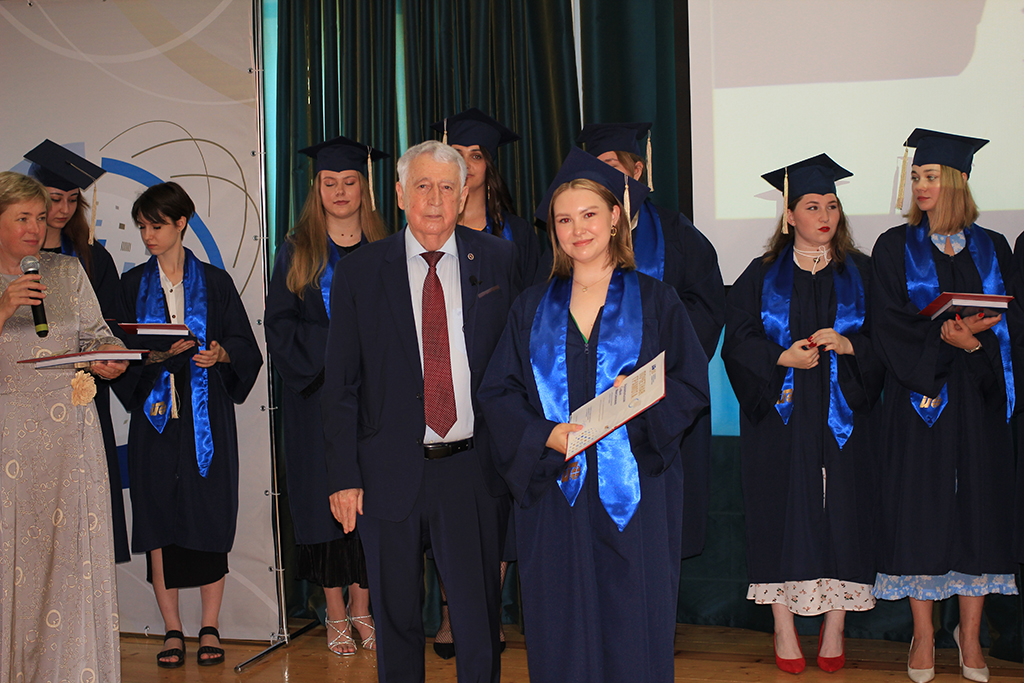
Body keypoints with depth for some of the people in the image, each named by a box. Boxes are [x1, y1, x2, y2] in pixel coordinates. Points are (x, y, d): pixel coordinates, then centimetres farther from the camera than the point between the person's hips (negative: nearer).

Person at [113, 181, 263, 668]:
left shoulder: (214, 282, 6)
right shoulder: (132, 284, 10)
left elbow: (245, 346, 4)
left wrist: (221, 353, -17)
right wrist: (154, 355, -16)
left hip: (205, 413, -1)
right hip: (155, 413, 1)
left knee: (209, 517, -1)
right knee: (159, 518, 1)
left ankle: (210, 629, 9)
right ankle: (172, 630, 11)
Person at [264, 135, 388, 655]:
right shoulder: (298, 252, 5)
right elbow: (279, 324, 0)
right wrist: (329, 352, -12)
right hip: (315, 395, -1)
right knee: (326, 499, 0)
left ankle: (362, 607, 15)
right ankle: (336, 616, 11)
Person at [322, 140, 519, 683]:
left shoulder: (498, 262, 3)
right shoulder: (358, 273, 1)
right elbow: (340, 385, 2)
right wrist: (344, 477, -4)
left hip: (474, 472, 0)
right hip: (389, 474, 0)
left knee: (479, 621, 8)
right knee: (396, 621, 13)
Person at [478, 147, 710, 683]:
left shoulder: (654, 302, 5)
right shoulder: (533, 307, 10)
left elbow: (692, 383, 1)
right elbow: (498, 393, 5)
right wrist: (546, 435, -12)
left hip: (633, 492, -1)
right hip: (554, 491, 2)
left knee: (634, 629, 3)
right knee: (560, 629, 5)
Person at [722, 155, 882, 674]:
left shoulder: (860, 274, 8)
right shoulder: (763, 275, 5)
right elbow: (737, 340, -1)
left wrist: (847, 345, -15)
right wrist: (781, 358, -17)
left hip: (840, 417, 1)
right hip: (779, 419, -1)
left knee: (839, 511, 1)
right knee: (783, 514, 0)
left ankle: (834, 630, 13)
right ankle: (784, 629, 11)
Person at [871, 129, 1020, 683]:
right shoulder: (896, 248, 4)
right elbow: (889, 325, -7)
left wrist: (974, 341, -17)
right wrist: (949, 335, -21)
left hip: (980, 398, 2)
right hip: (917, 398, -2)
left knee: (977, 504, 3)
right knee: (920, 507, -1)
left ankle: (970, 635, 15)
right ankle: (924, 636, 10)